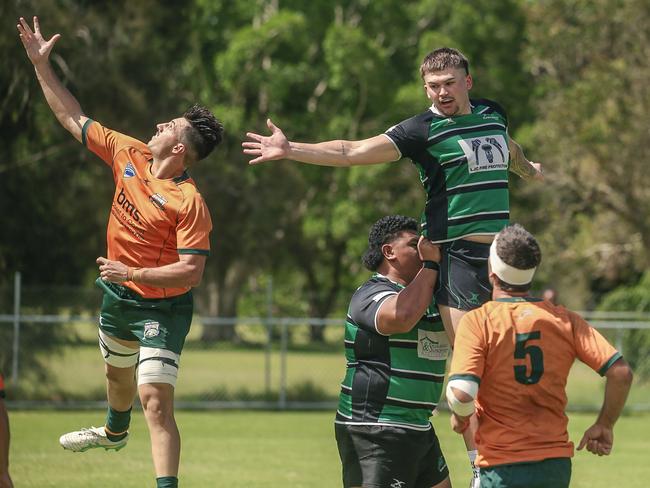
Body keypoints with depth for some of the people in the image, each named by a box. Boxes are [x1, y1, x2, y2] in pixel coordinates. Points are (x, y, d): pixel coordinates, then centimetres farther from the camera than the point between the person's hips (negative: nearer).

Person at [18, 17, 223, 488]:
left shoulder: (189, 202, -26)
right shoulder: (129, 154, -7)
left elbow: (192, 271, -27)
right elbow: (72, 117, 2)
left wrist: (133, 273, -30)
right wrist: (41, 64, 0)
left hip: (162, 307, -8)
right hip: (118, 296, 8)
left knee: (156, 402, -19)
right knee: (118, 375, 34)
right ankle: (114, 432, 64)